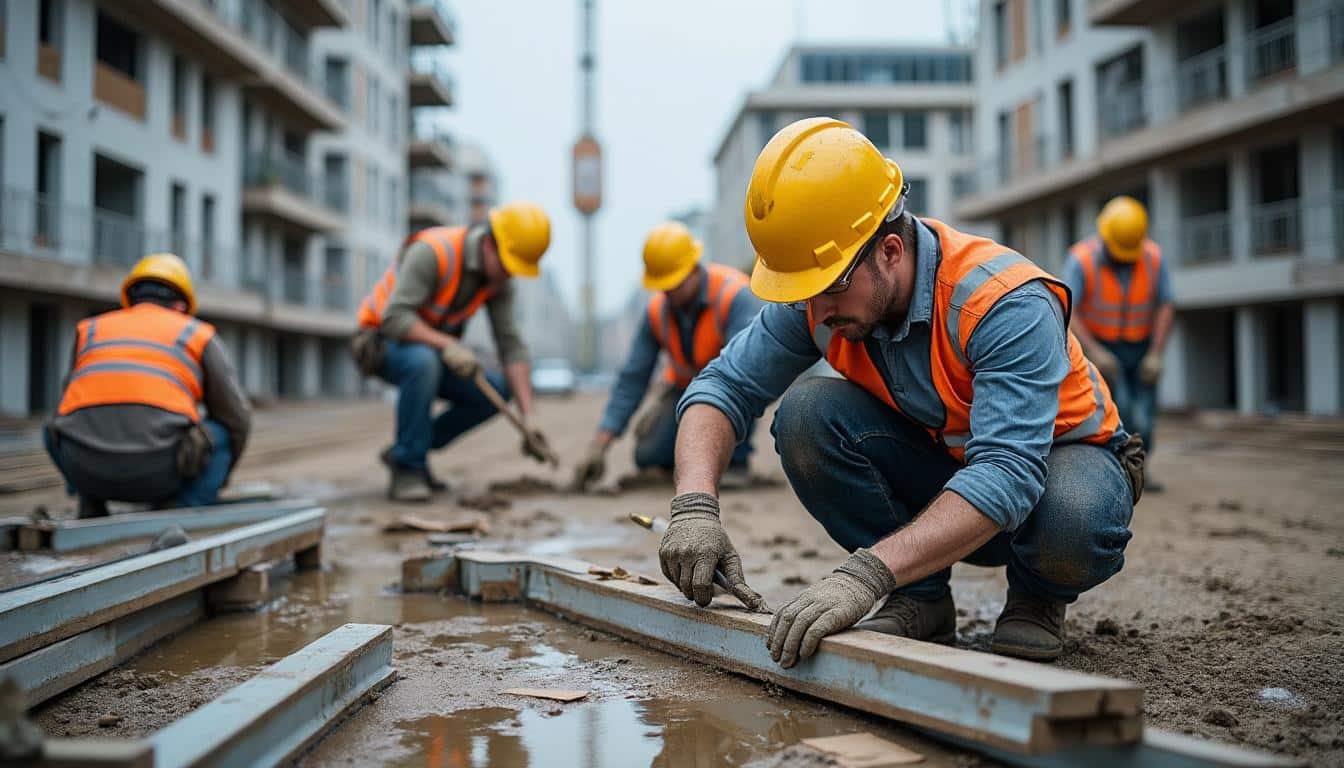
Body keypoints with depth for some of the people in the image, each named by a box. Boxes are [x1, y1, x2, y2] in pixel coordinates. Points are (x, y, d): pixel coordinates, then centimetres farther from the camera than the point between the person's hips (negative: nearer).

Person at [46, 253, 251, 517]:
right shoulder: (198, 335, 19)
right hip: (154, 469, -3)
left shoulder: (90, 330, 27)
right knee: (221, 433, 25)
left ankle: (91, 512, 16)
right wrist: (212, 481, 38)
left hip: (84, 467, 4)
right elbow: (236, 418, 21)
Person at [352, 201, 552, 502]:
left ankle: (404, 451, 5)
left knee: (496, 392, -7)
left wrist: (528, 418, -19)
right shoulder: (431, 252, -29)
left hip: (432, 348, 7)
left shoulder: (499, 279, -8)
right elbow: (394, 318, -35)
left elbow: (511, 346, -11)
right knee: (423, 362, -39)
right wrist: (448, 344, -45)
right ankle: (407, 469, -23)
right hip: (382, 344, -7)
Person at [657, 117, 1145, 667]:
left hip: (1056, 455, -4)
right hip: (935, 463, 4)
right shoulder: (819, 292, -18)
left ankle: (1037, 598, -2)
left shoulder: (1006, 305, -34)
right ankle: (920, 600, -6)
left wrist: (868, 573, -55)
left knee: (1072, 516, -40)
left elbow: (1008, 477, -44)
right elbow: (723, 386, -17)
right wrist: (695, 506, -37)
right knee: (805, 414, -24)